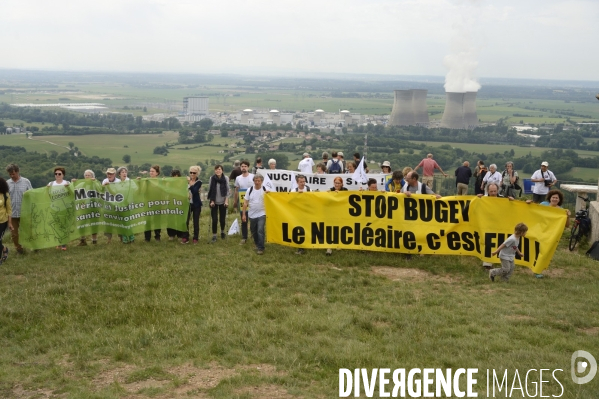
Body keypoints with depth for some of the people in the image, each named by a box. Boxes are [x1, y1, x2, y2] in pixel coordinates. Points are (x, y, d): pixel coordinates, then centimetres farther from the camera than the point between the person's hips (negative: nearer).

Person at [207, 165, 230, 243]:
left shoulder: (226, 178, -6)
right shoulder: (212, 178, -5)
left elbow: (228, 190, -2)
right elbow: (210, 190, 0)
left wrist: (226, 200, -8)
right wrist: (211, 201, -4)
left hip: (223, 202, 0)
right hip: (214, 202, 0)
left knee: (222, 219, 6)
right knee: (214, 220, -5)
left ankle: (222, 232, 32)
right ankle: (214, 236, 6)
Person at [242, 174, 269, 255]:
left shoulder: (265, 189, -5)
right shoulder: (249, 190, 0)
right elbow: (245, 203, 1)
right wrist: (243, 214, -2)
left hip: (261, 214, -3)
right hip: (252, 215, 3)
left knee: (260, 231, -14)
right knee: (254, 232, 14)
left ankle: (260, 248, -9)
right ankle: (257, 244, 35)